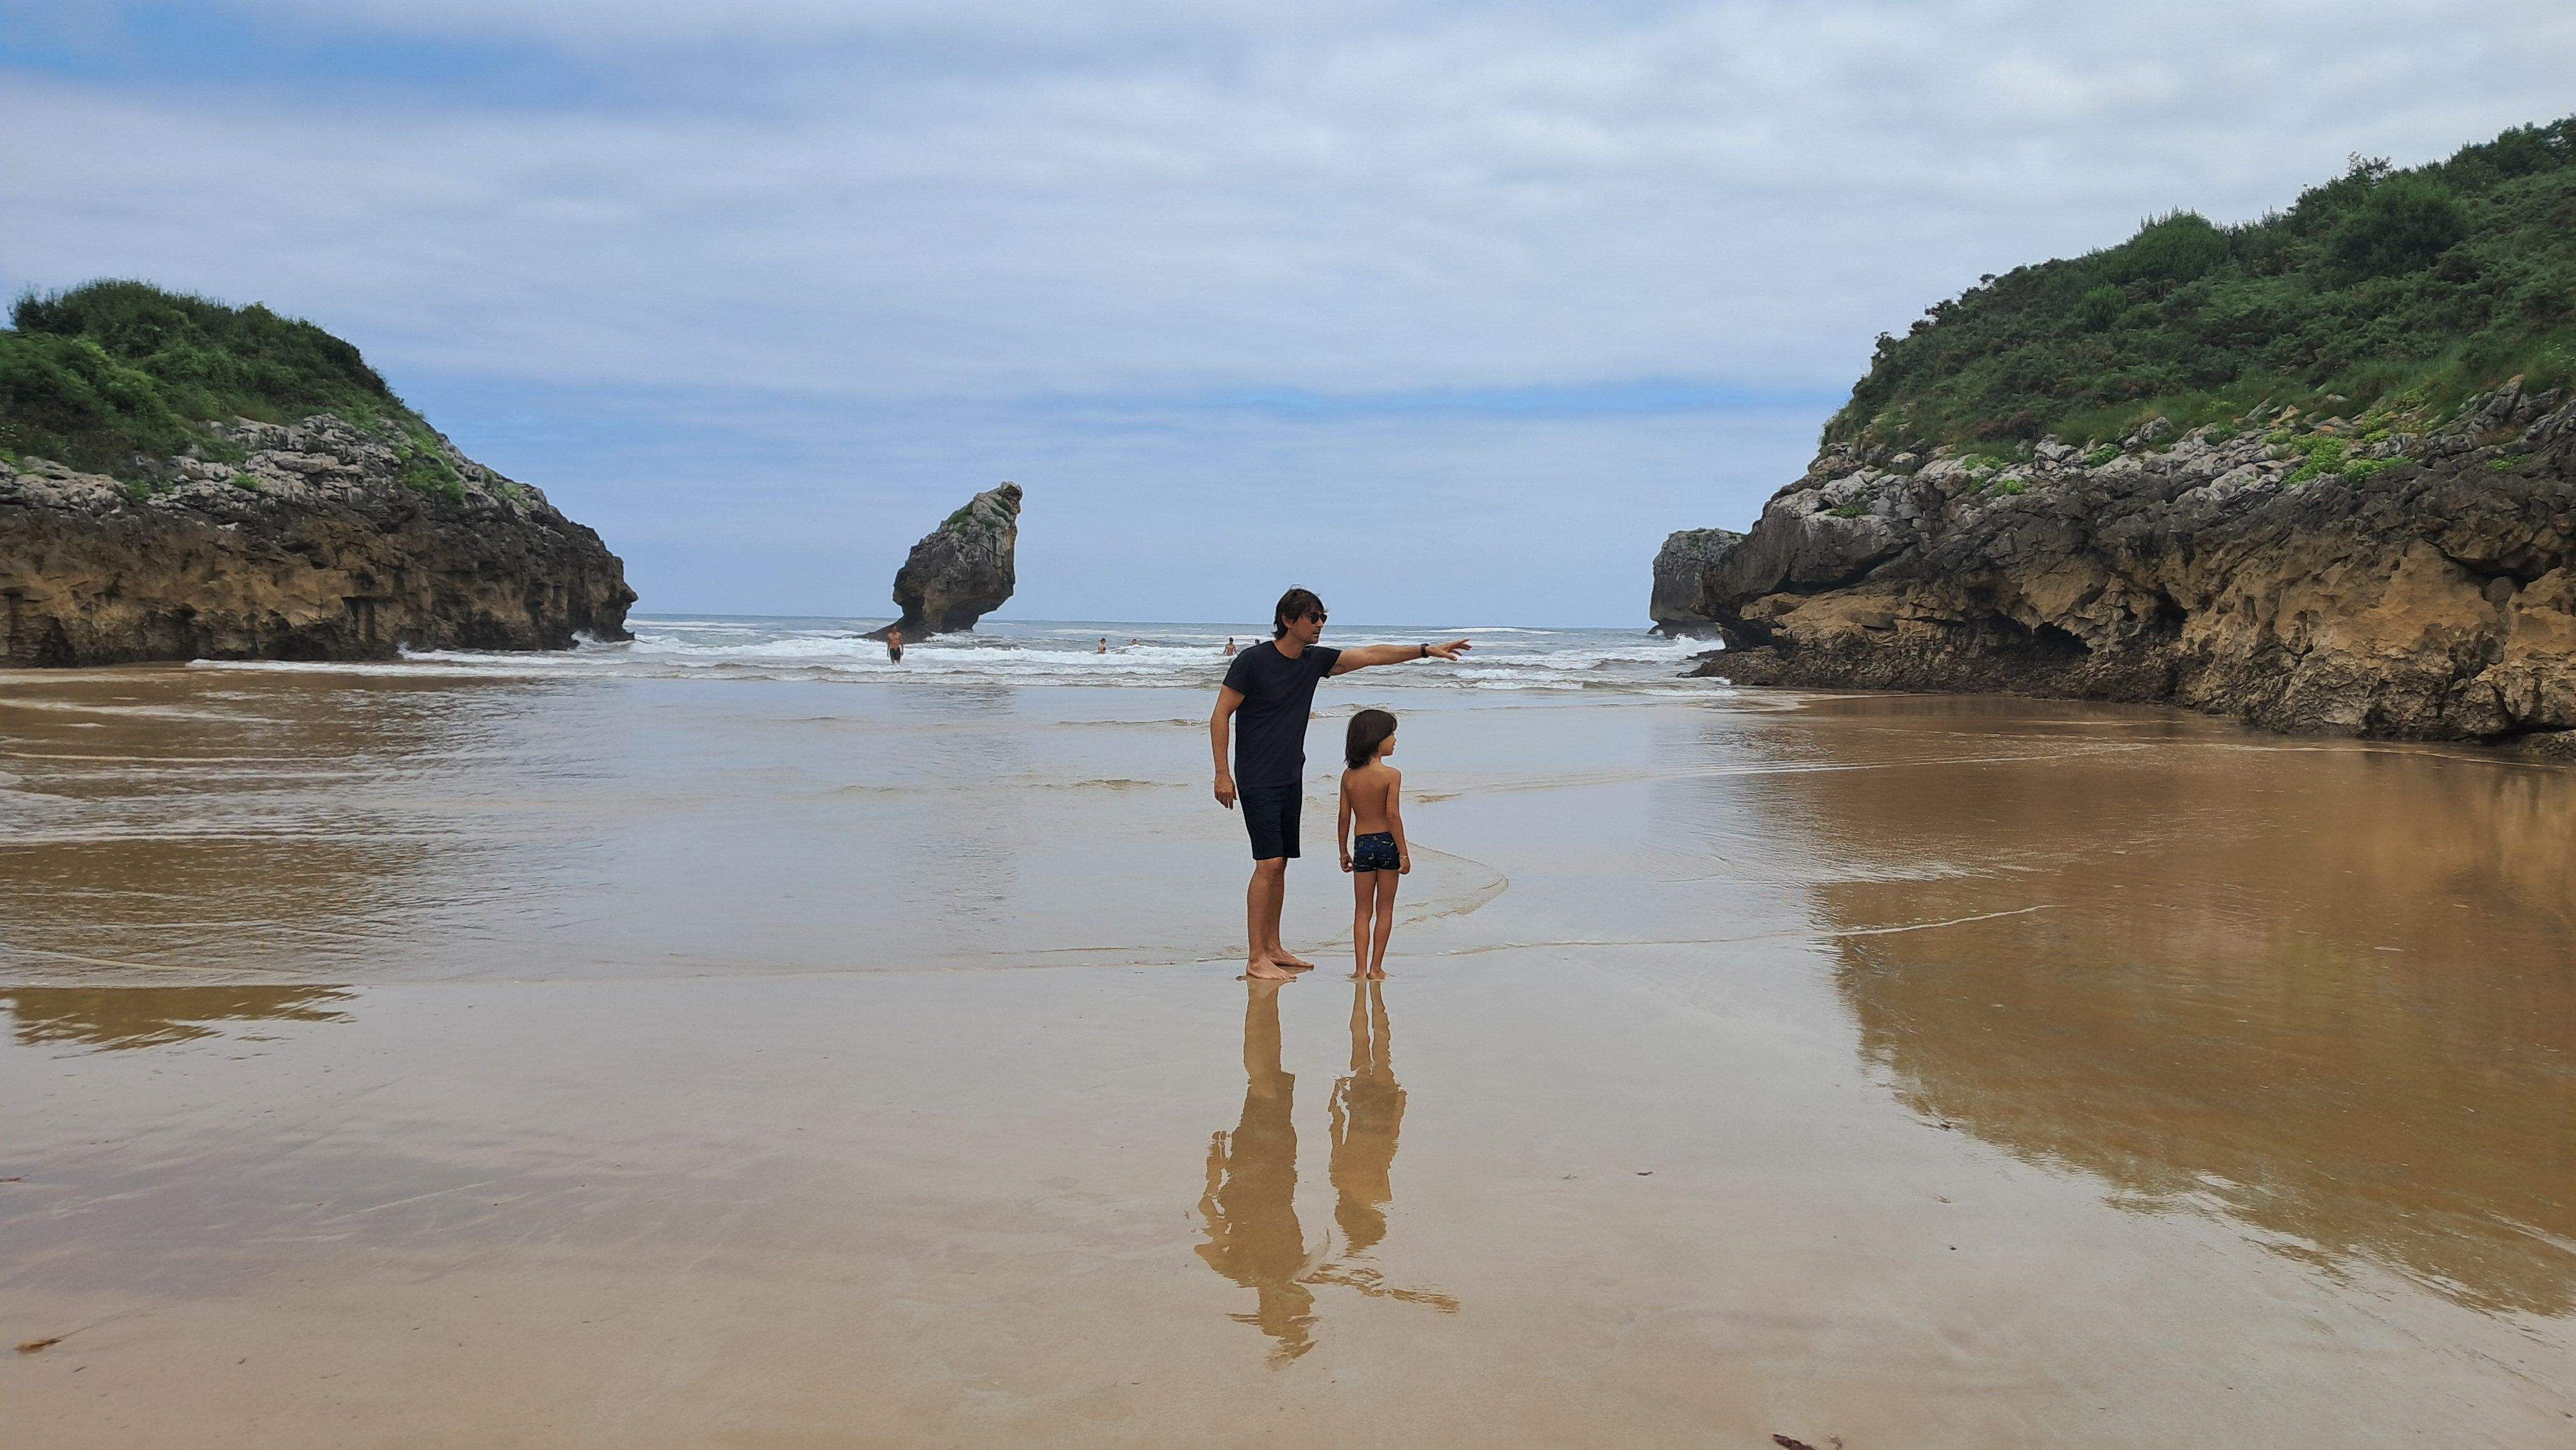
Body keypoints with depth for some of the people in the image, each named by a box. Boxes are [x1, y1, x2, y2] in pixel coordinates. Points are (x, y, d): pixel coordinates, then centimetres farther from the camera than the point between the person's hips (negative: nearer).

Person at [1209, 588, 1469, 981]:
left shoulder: (1314, 660, 8)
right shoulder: (1253, 661, -11)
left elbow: (1370, 655, 10)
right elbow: (1220, 717, -9)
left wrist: (1426, 650, 4)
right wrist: (1222, 775, -14)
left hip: (1291, 779, 7)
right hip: (1257, 781, -7)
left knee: (1280, 864, 10)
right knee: (1268, 864, -13)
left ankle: (1273, 949, 19)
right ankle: (1255, 959, -10)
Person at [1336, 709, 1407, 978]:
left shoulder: (1349, 776, 1)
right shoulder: (1392, 775, -11)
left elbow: (1344, 817, 3)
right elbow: (1393, 815, -15)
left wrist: (1344, 852, 13)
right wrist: (1404, 853, -10)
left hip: (1362, 845, 3)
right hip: (1387, 844, -3)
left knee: (1362, 911, 10)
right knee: (1385, 909, 8)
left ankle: (1361, 968, 3)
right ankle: (1376, 968, 9)